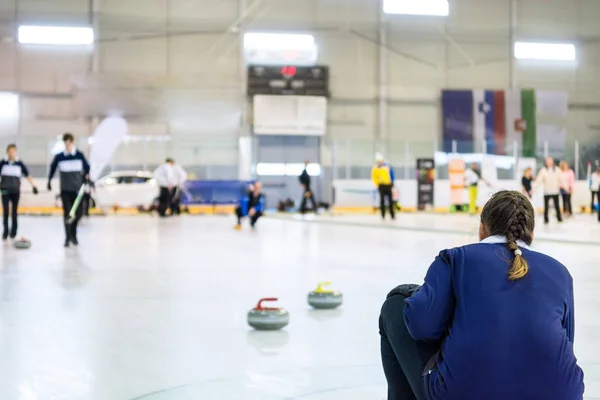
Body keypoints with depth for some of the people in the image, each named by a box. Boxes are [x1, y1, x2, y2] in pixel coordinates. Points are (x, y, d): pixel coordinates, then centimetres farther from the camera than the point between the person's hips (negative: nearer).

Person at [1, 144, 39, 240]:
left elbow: (27, 175, 2)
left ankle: (13, 232, 18)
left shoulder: (19, 163, -1)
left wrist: (33, 186, -3)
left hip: (16, 191, 0)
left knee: (14, 212, 7)